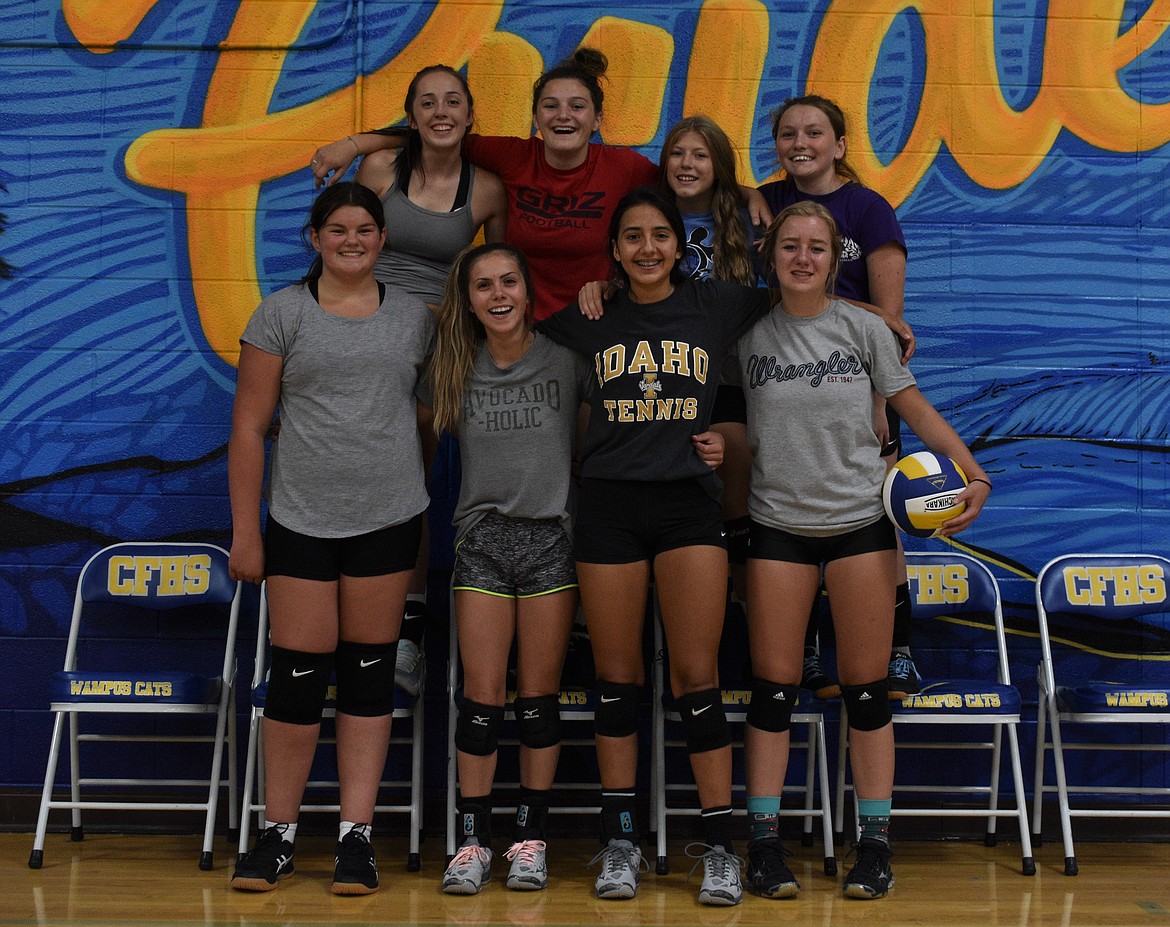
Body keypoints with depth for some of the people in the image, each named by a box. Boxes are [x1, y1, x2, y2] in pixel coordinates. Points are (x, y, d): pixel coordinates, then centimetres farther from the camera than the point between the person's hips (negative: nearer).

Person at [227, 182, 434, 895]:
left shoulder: (415, 317, 8)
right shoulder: (282, 314, 2)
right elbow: (249, 427, 0)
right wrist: (245, 532, -3)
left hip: (389, 517, 2)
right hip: (302, 518, -1)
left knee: (371, 671, 5)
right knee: (298, 674, -1)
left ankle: (357, 835, 11)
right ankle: (280, 834, 13)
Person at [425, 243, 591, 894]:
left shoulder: (566, 360, -2)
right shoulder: (457, 370, 6)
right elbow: (432, 432, 18)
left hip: (551, 535, -1)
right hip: (483, 537, 2)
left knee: (539, 695, 4)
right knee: (482, 695, 0)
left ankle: (532, 837, 14)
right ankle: (475, 840, 10)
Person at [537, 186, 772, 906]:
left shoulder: (718, 307, 6)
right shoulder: (588, 319, 9)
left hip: (689, 502, -1)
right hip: (609, 506, 1)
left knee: (697, 675, -5)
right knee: (617, 676, 4)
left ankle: (721, 846, 3)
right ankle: (622, 840, 14)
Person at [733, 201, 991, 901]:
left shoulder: (863, 329, 2)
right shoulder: (750, 336, 4)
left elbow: (917, 410, 4)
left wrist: (974, 475, -5)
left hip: (861, 523, 0)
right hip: (778, 527, 0)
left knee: (866, 689, 3)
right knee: (774, 688, 2)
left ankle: (876, 844, 11)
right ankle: (765, 843, 10)